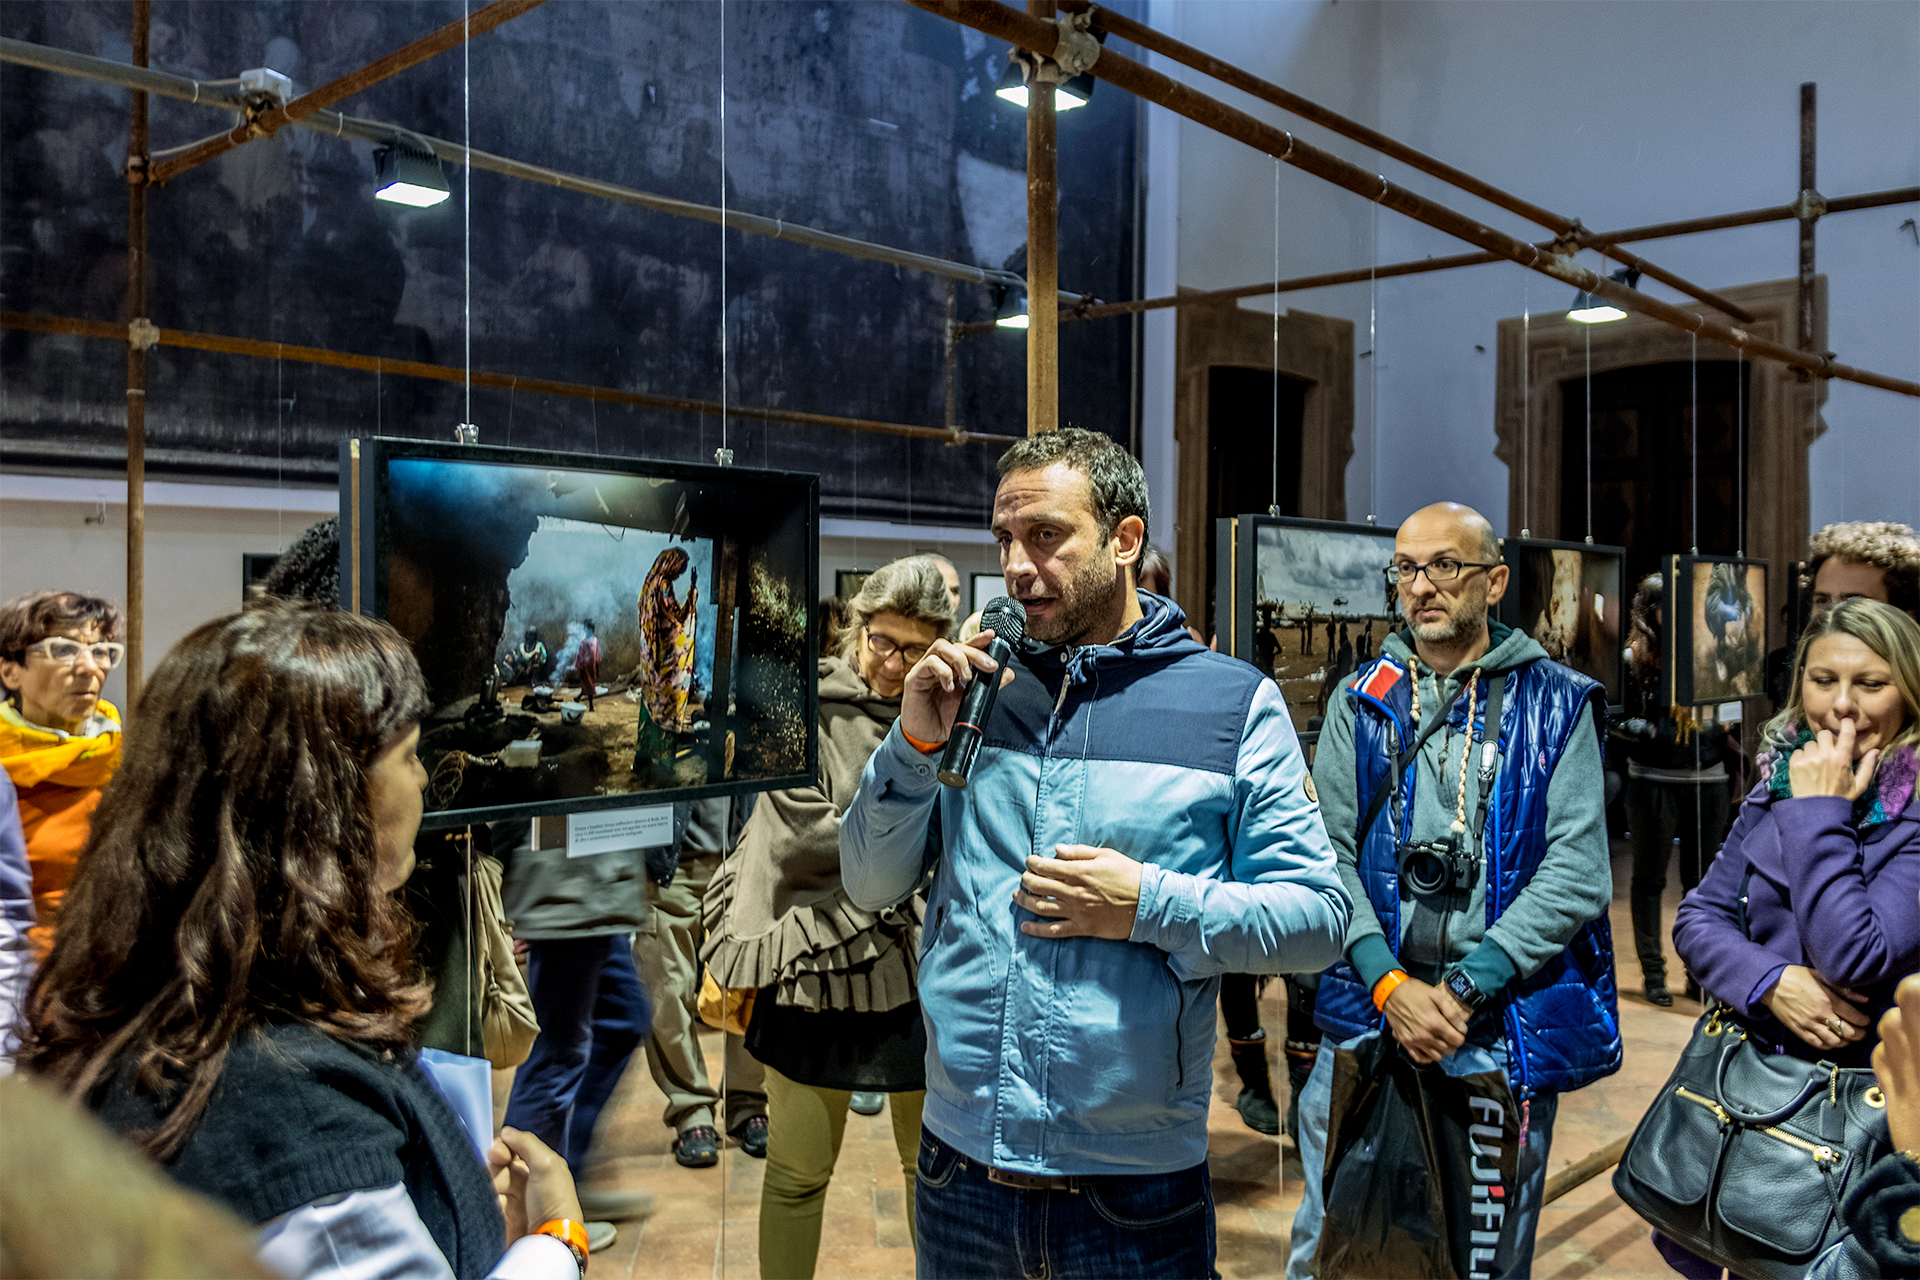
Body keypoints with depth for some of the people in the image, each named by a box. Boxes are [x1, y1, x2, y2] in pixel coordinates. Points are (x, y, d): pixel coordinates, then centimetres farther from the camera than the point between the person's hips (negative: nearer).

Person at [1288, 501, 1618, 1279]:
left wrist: (1462, 989, -13)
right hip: (1365, 1016, 1)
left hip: (1502, 1031, -1)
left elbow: (1577, 873, -7)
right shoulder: (1361, 702, 7)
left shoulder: (1556, 705, 1)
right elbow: (1327, 855, 0)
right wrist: (1391, 985, -12)